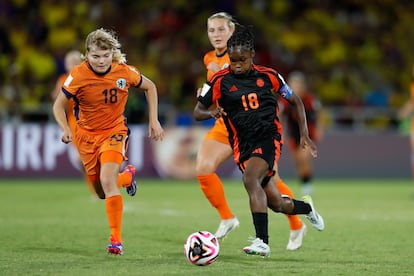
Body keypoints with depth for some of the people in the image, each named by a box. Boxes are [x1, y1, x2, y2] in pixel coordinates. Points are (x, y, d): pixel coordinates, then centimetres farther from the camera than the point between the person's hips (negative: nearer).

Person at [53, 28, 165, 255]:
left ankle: (116, 240, -20)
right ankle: (128, 176, 48)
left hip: (114, 131, -2)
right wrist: (65, 128, -27)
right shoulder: (78, 75, -18)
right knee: (102, 193, 12)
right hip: (86, 134, 2)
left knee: (107, 180, -26)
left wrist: (154, 120, -1)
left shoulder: (124, 72, -15)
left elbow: (150, 87, 4)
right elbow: (59, 105, -8)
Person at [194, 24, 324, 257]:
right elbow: (197, 112, 4)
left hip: (269, 138, -2)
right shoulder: (220, 81, -1)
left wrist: (304, 134, 3)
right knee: (276, 204, 6)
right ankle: (306, 206, 42)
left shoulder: (268, 76, 0)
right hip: (243, 144, 2)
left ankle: (262, 241, -33)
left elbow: (295, 101, 12)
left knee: (250, 179, -31)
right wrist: (211, 112, -20)